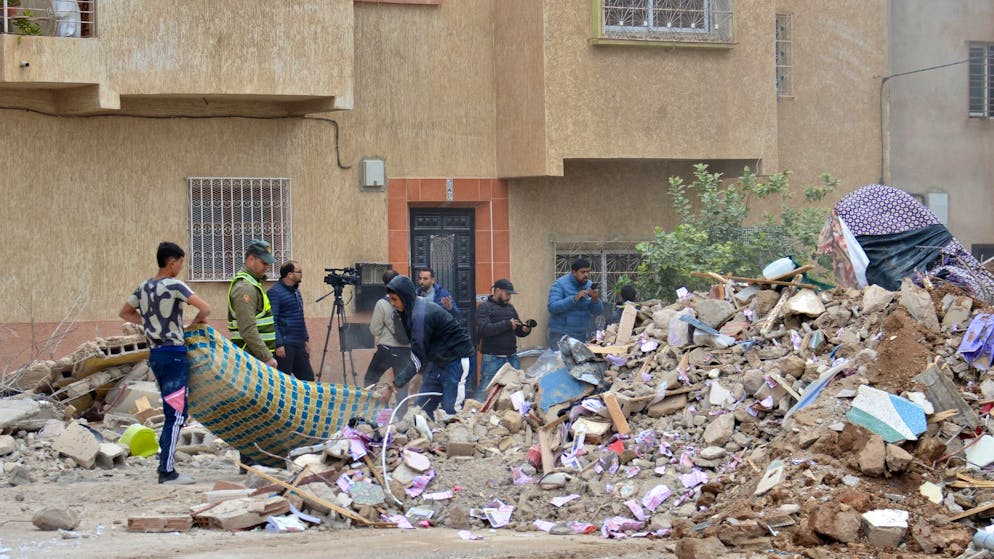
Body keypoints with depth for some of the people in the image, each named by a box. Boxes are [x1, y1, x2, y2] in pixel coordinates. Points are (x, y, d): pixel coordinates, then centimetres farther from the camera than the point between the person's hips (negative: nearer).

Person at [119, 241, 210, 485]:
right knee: (175, 414, -5)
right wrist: (197, 321, 2)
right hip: (174, 353, -8)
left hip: (155, 353, 8)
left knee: (174, 413, 17)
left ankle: (165, 464, 16)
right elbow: (205, 308, -20)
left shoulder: (144, 288, 11)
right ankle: (167, 471, -7)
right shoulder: (174, 286, -11)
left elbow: (125, 313, 24)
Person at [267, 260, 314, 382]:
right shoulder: (274, 292, -12)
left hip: (299, 344, 9)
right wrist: (278, 344, -22)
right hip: (285, 346, -9)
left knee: (307, 378, 10)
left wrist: (306, 339, 22)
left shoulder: (296, 291, 17)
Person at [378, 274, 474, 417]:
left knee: (450, 410, -15)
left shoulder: (422, 315, -25)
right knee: (422, 407, 5)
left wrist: (393, 386, -25)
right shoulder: (411, 310, 4)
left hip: (456, 359, -10)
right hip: (438, 360, 10)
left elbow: (418, 358, -25)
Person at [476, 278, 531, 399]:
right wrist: (507, 324, -19)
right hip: (492, 359, -6)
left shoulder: (510, 307, 19)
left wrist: (525, 330, -2)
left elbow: (518, 331, 23)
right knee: (486, 391, -7)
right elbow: (483, 329, -18)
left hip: (512, 358, 6)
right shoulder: (484, 307, -1)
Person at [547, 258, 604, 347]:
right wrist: (574, 299, -28)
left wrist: (595, 300, -15)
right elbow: (552, 307, -20)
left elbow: (597, 312, 7)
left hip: (581, 335, 5)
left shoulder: (589, 285, 8)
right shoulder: (560, 284, -7)